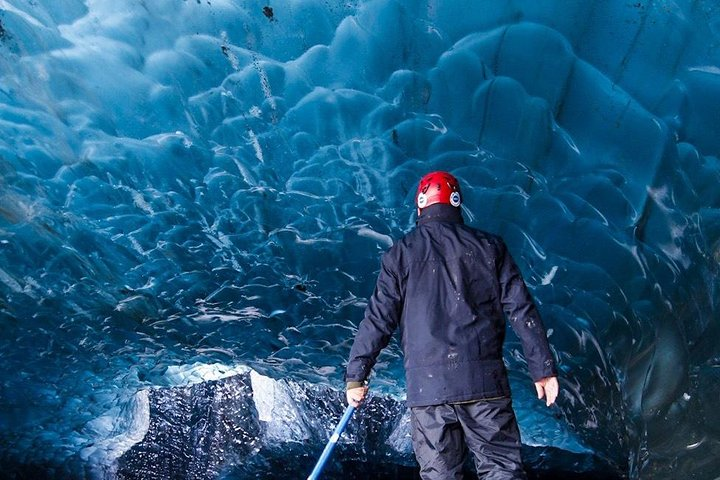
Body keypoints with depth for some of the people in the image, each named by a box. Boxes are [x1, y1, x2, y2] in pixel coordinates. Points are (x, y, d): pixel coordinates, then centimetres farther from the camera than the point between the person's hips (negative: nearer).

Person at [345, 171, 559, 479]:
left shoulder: (401, 254, 4)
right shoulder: (489, 246, 7)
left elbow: (378, 319, 1)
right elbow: (521, 310, 4)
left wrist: (355, 376, 7)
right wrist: (543, 368, 10)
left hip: (426, 385, 0)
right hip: (484, 381, 1)